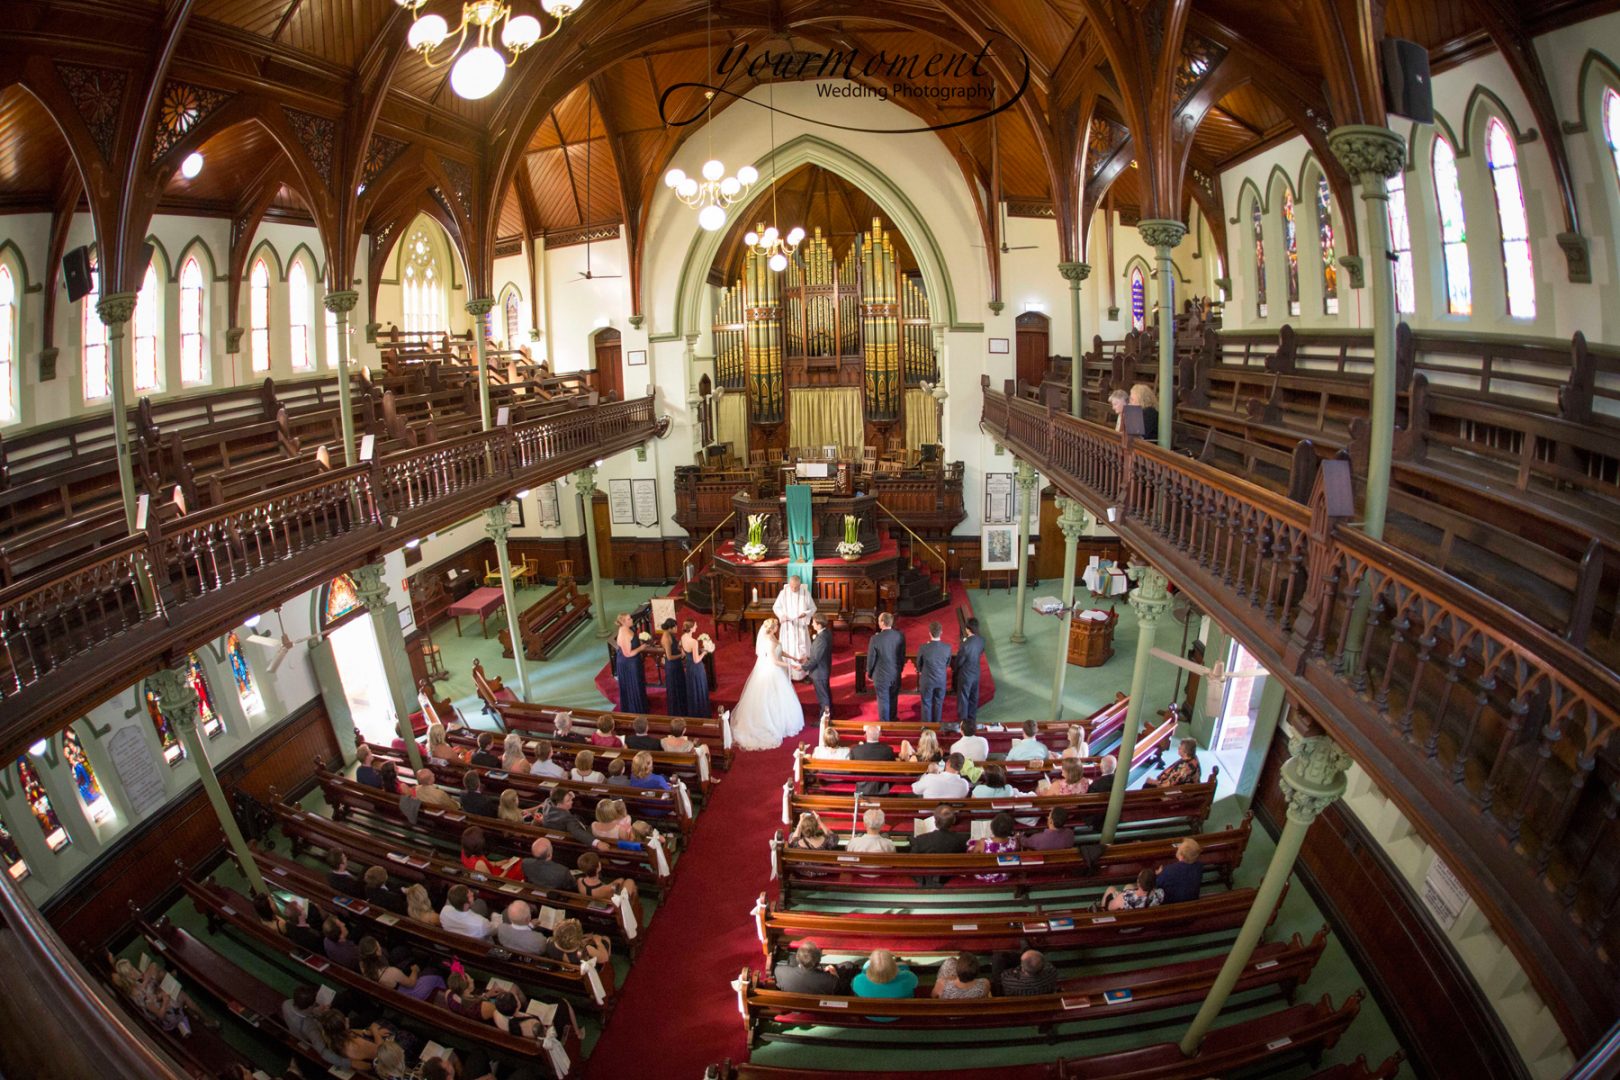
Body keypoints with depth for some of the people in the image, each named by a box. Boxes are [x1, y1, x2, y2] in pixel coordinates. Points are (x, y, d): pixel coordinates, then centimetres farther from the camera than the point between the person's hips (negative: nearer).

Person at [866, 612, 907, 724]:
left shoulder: (875, 639, -23)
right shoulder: (900, 636, -12)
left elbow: (871, 658, -13)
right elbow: (903, 655, 0)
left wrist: (869, 673, 3)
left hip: (881, 675, -4)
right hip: (896, 674, 4)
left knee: (883, 700, 11)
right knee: (893, 699, 22)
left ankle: (884, 723, 22)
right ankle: (893, 719, 37)